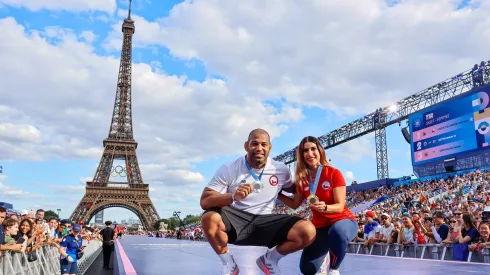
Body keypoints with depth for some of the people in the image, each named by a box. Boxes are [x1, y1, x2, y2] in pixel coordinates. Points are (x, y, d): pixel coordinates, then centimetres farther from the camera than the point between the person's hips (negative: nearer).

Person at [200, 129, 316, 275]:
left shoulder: (281, 169, 1)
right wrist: (233, 196, -32)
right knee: (210, 218, -35)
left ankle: (269, 260, 9)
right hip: (235, 220, -2)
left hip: (265, 222, 2)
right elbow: (204, 201, -15)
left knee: (307, 231, -21)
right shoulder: (229, 169, -7)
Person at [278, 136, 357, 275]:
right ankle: (323, 255, 31)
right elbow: (295, 204, 10)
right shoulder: (302, 178, -2)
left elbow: (340, 206, -18)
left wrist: (324, 207, -37)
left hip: (343, 220, -4)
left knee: (337, 232, -42)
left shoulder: (334, 173, -15)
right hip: (320, 226, 5)